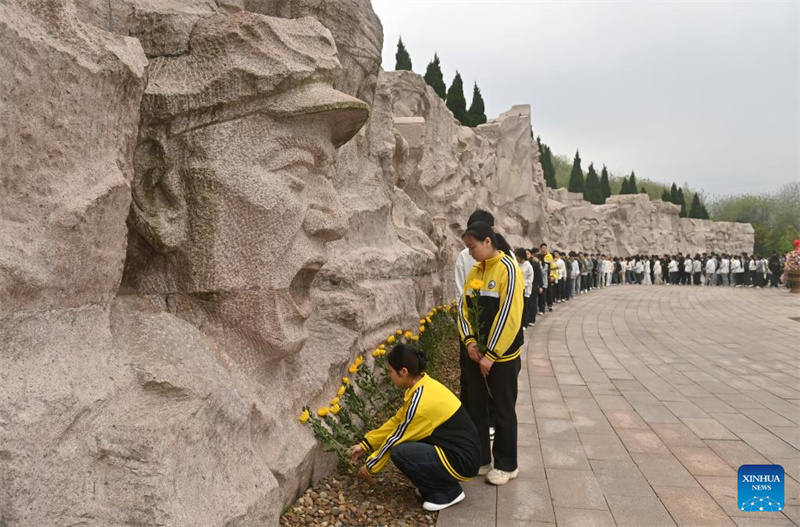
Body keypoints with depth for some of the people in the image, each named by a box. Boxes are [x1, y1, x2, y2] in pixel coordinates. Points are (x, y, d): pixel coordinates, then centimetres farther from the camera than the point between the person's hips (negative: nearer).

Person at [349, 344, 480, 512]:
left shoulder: (421, 403, -25)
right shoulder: (424, 385, 1)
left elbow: (395, 438, -13)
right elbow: (396, 421, 11)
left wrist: (370, 466, 3)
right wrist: (365, 445, 15)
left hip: (462, 461, -9)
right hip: (456, 448, 9)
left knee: (399, 452, -19)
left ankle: (448, 492, -2)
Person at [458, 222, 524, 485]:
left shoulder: (508, 269, -16)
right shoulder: (474, 271, 6)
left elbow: (508, 316, -20)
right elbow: (463, 307, 7)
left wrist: (491, 355, -19)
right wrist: (469, 341, -8)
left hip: (501, 356, -6)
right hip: (476, 354, 7)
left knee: (503, 411, 7)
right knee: (475, 407, 15)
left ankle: (507, 465, 22)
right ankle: (479, 457, 30)